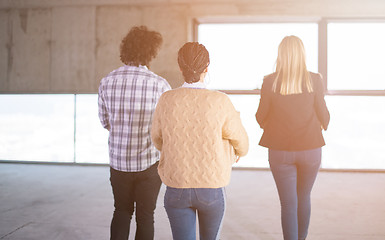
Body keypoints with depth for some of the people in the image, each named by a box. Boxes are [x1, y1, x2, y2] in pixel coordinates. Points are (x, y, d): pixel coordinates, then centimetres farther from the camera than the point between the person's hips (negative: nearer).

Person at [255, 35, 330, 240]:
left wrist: (264, 123, 23)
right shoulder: (314, 80, -10)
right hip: (309, 149, 2)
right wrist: (324, 124, 23)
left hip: (280, 151, -1)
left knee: (288, 204, 6)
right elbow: (322, 114, -1)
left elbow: (261, 117, -2)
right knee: (303, 197, 23)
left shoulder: (269, 82, -10)